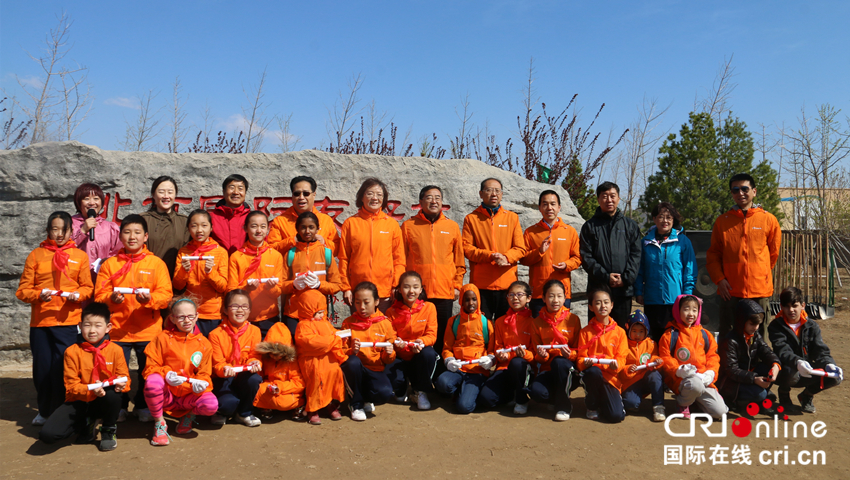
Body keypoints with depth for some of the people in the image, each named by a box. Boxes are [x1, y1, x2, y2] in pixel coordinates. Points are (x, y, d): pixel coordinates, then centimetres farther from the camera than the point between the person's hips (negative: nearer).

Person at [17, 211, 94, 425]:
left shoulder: (80, 256, 6)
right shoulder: (36, 255, 6)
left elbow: (88, 287, 9)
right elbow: (22, 290, 4)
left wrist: (78, 294, -12)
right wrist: (39, 294, -15)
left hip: (68, 321, -1)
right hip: (40, 321, 1)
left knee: (62, 368, -3)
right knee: (42, 368, 7)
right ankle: (44, 411, 26)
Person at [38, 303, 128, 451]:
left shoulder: (115, 350, -3)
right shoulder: (72, 352, -5)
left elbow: (124, 376, 1)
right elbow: (71, 385, -8)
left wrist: (121, 383, -25)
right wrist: (90, 390, -29)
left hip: (102, 401, 0)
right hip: (79, 401, 0)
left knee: (113, 393, -37)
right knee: (47, 434, -22)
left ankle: (109, 431, -7)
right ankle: (85, 426, 11)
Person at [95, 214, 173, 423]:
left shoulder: (156, 263, 2)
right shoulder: (110, 263, 6)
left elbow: (166, 294, -4)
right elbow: (99, 295, 2)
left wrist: (149, 298, -23)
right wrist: (111, 298, -19)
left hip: (148, 329, -1)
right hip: (117, 329, 1)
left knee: (148, 371, 6)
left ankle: (144, 406, 26)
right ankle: (119, 407, 26)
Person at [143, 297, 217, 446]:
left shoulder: (204, 343, 4)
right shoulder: (163, 338, 0)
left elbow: (204, 374, 5)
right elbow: (150, 368, -3)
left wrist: (200, 383, -19)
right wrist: (166, 374, -24)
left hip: (189, 395, 1)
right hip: (166, 393, -1)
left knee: (211, 405, -31)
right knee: (153, 381, -36)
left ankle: (189, 415, 9)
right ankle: (159, 423, -9)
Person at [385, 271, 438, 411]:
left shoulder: (429, 307, -6)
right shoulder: (392, 312, -3)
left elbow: (431, 335, -9)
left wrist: (421, 342, -31)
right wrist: (396, 342, -24)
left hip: (420, 356, 0)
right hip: (400, 357, 0)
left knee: (429, 353, -37)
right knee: (391, 377, -31)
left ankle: (420, 392, -9)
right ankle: (401, 391, 13)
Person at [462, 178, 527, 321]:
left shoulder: (512, 218, 12)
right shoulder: (471, 219, 7)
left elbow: (520, 249, 6)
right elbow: (467, 249, -2)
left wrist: (505, 257, -15)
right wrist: (491, 256, -16)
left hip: (508, 284, 2)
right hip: (480, 285, -1)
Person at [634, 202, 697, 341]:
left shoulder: (683, 241, 1)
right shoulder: (646, 241, 8)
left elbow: (690, 271, 2)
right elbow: (640, 270, 12)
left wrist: (687, 296, -5)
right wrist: (638, 292, 3)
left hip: (676, 300, -2)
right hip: (652, 301, 2)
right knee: (656, 337, 9)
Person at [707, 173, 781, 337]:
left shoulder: (768, 219, 4)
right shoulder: (722, 221, 6)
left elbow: (774, 252, 13)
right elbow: (713, 254, 8)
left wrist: (761, 274, 11)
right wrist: (719, 279, -4)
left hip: (760, 290, 0)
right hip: (730, 291, 0)